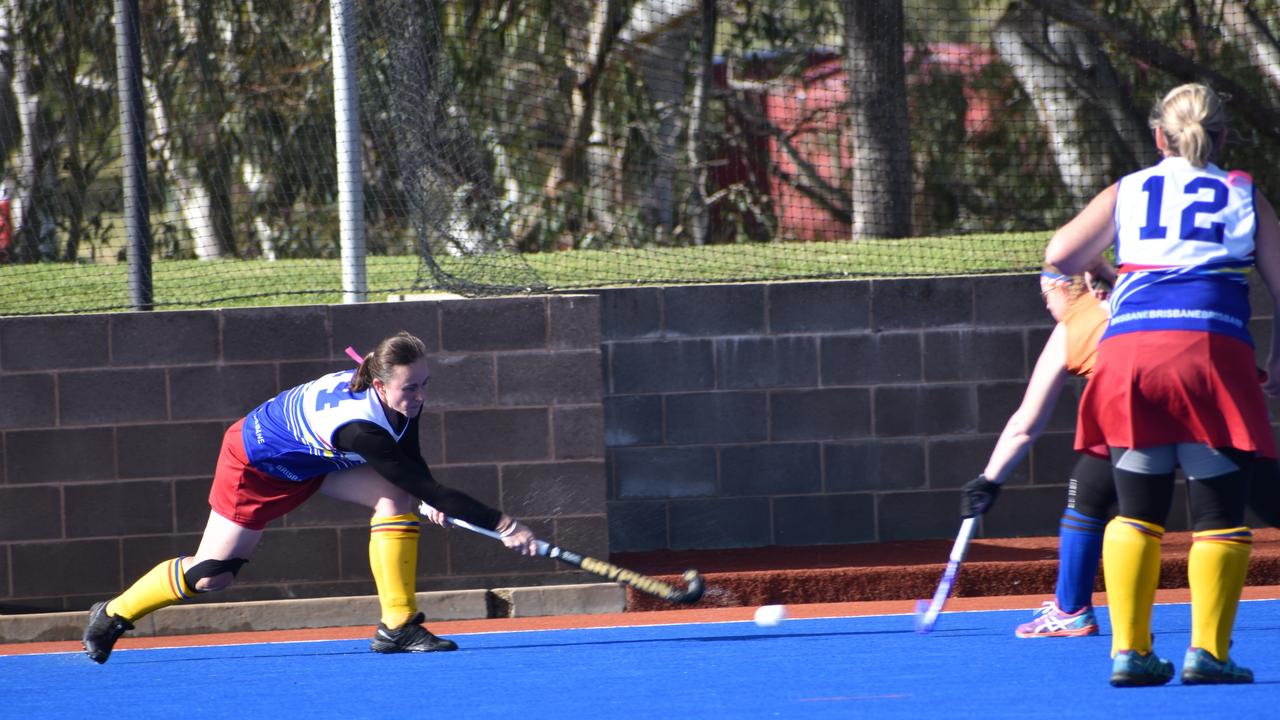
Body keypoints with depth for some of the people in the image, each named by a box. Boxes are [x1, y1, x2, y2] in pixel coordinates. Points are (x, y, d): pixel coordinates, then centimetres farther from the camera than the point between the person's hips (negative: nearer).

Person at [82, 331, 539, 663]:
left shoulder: (399, 396, -20)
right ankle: (113, 615, 27)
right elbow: (428, 491, -43)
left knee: (396, 497, -19)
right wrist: (501, 525, -43)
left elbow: (410, 464, 2)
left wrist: (430, 499, -17)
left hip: (315, 459, 7)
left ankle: (397, 626, -15)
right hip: (256, 462, -7)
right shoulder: (361, 428, -44)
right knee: (210, 576, 0)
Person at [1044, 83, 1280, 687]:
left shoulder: (1126, 192, 17)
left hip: (1127, 349, 2)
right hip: (1213, 347, -2)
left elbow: (1059, 255, 8)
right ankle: (1207, 651, -6)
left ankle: (1130, 650, 3)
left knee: (1137, 511, 10)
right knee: (1219, 515, 3)